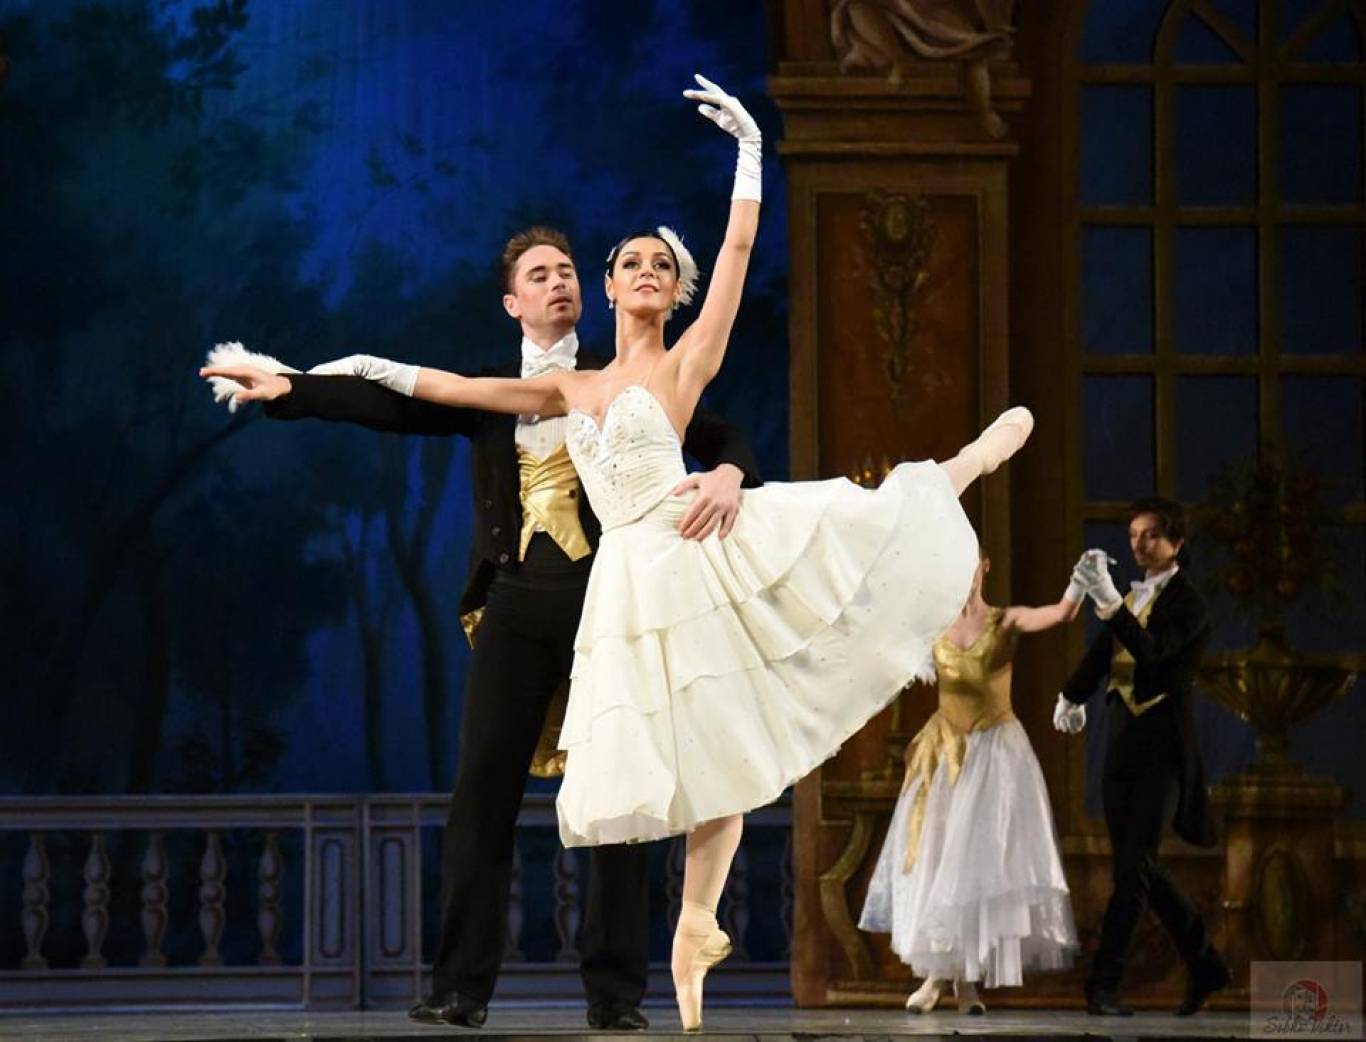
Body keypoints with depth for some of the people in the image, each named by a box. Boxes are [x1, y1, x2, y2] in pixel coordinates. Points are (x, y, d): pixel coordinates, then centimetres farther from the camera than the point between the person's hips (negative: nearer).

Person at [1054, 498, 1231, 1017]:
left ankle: (1105, 983, -12)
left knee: (1134, 864, -10)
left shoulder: (1187, 603, -7)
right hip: (1122, 741, 7)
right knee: (1136, 864, 9)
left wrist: (1108, 600, -34)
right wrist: (1071, 697, 5)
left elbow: (1151, 648, -24)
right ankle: (1204, 964, 22)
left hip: (1162, 745, -7)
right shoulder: (1134, 596, 14)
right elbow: (1102, 651, 14)